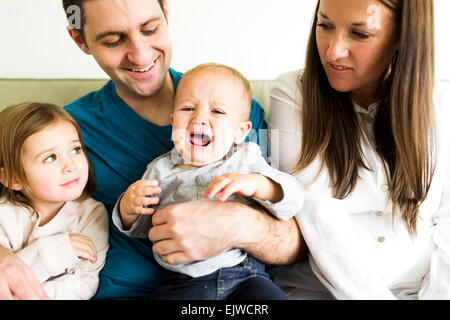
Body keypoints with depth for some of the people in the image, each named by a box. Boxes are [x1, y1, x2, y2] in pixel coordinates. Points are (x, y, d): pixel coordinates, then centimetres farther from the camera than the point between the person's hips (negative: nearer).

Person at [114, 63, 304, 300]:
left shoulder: (247, 159, 6)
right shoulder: (160, 169, 11)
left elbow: (294, 198, -3)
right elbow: (141, 229, 19)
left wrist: (255, 184, -22)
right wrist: (128, 208, -4)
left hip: (245, 275, -1)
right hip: (183, 282, 2)